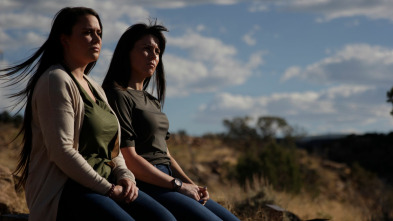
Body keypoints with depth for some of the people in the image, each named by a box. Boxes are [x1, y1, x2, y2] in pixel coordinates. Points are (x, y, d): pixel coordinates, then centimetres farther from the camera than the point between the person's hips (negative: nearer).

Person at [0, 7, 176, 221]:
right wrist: (108, 189, -16)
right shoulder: (56, 81, -9)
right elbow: (61, 151, -18)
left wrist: (125, 177, -1)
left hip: (104, 185, 8)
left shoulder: (95, 89, 20)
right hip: (61, 190, -8)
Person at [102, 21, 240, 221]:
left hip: (165, 185, 9)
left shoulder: (153, 102, 21)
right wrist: (179, 185, -12)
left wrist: (192, 185, 4)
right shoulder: (118, 96, -7)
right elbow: (128, 159, -15)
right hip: (144, 187, -9)